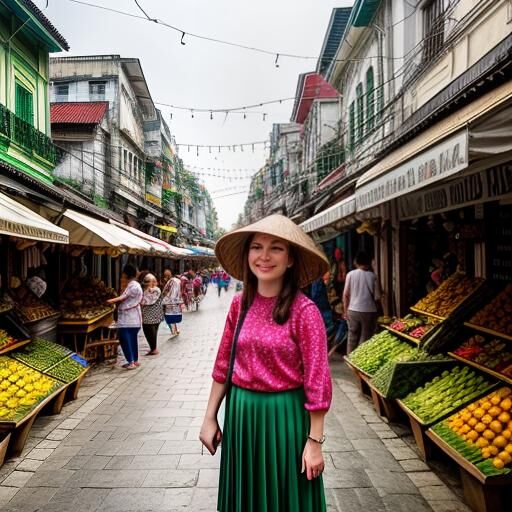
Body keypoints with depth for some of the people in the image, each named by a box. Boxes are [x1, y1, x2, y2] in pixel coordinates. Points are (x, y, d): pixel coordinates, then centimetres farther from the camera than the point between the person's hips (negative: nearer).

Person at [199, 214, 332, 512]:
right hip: (240, 412, 5)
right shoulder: (240, 304, -2)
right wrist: (210, 417, 7)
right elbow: (223, 364, 5)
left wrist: (314, 441, -13)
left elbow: (317, 380, -15)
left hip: (284, 415, -4)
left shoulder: (304, 310, -17)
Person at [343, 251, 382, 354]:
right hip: (369, 311, -1)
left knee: (352, 337, 11)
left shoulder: (351, 274, -2)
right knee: (365, 338, 6)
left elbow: (345, 294, -1)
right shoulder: (372, 276, -4)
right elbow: (377, 297, -4)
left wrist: (345, 311, 8)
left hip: (353, 311, 2)